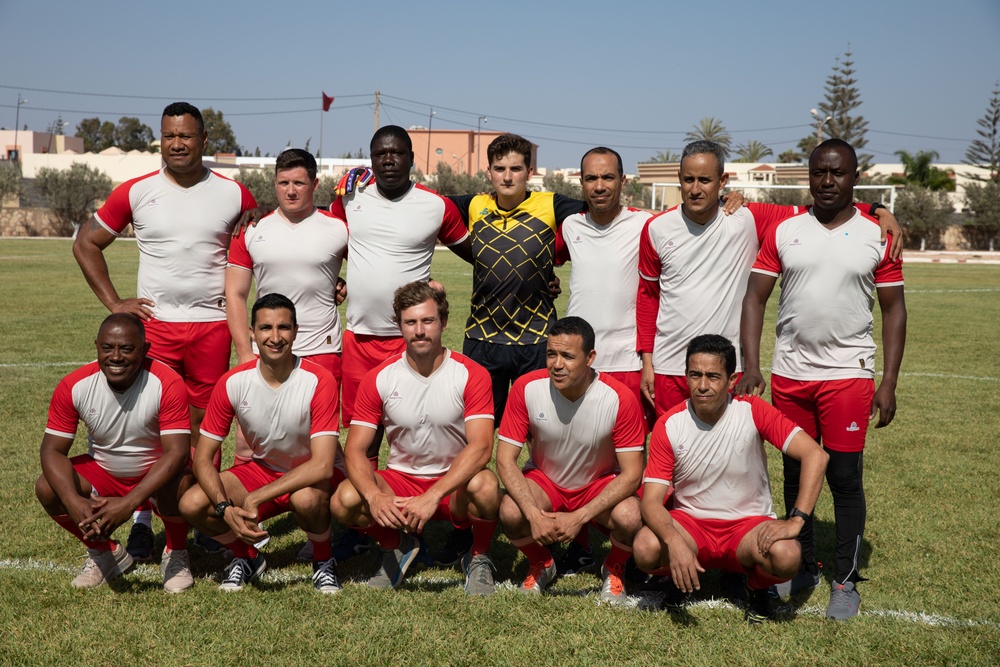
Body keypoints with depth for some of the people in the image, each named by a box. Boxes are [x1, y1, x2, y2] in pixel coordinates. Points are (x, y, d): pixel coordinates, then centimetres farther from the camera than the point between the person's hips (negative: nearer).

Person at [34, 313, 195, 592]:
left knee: (180, 484, -36)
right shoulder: (74, 386, -17)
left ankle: (176, 554, -2)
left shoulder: (167, 384, -27)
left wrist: (129, 503, -43)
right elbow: (53, 449, -15)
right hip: (103, 470, 4)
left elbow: (177, 452, -32)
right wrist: (73, 500, -34)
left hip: (156, 472, -3)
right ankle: (105, 553, 7)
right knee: (47, 488, -20)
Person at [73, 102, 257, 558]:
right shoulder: (136, 192, 2)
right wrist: (113, 302, 2)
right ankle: (143, 518, 6)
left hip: (213, 327, 0)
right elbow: (86, 244, 10)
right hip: (155, 324, 0)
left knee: (204, 425, 6)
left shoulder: (233, 194, 2)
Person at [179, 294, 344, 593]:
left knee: (306, 498, -39)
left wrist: (255, 498, -32)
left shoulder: (319, 381, -23)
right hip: (261, 469, 4)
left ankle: (324, 560, -5)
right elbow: (203, 457, -10)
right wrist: (226, 508, -28)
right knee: (192, 504, -20)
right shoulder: (232, 383, -13)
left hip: (312, 476, -3)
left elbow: (322, 465, -29)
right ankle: (248, 558, 10)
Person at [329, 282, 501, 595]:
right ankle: (398, 546, 8)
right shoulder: (379, 378, -5)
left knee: (485, 486, -36)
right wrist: (374, 496, -30)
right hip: (400, 479, 2)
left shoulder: (471, 375, -11)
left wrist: (433, 496, -34)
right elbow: (354, 448, -8)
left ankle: (479, 557, -2)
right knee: (344, 500, -26)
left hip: (454, 482, -2)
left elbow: (481, 446, -21)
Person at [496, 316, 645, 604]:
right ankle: (540, 565, 6)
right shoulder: (526, 388, -20)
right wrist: (534, 514, -30)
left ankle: (614, 569, 5)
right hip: (544, 481, 1)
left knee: (629, 517, -33)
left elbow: (631, 473, -20)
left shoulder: (620, 399, -24)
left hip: (601, 485, -1)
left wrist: (579, 517, -30)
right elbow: (505, 458, -16)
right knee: (511, 512, -30)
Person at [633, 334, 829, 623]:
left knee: (786, 556, -33)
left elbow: (815, 455, -18)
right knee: (646, 548, -31)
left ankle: (757, 587, 5)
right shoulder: (668, 425, -11)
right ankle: (678, 578, 7)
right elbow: (651, 500, -15)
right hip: (689, 524, 1)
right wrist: (674, 541, -36)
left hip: (748, 523, 0)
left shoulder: (752, 412, -13)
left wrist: (795, 520, -28)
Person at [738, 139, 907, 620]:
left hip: (848, 373, -2)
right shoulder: (784, 232, 3)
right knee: (796, 474, 11)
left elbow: (893, 311, 3)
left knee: (845, 478, 0)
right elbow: (755, 297, 2)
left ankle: (846, 580, 15)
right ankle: (802, 566, 27)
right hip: (789, 375, 2)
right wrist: (750, 365, -9)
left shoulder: (877, 237, 1)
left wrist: (889, 382, -4)